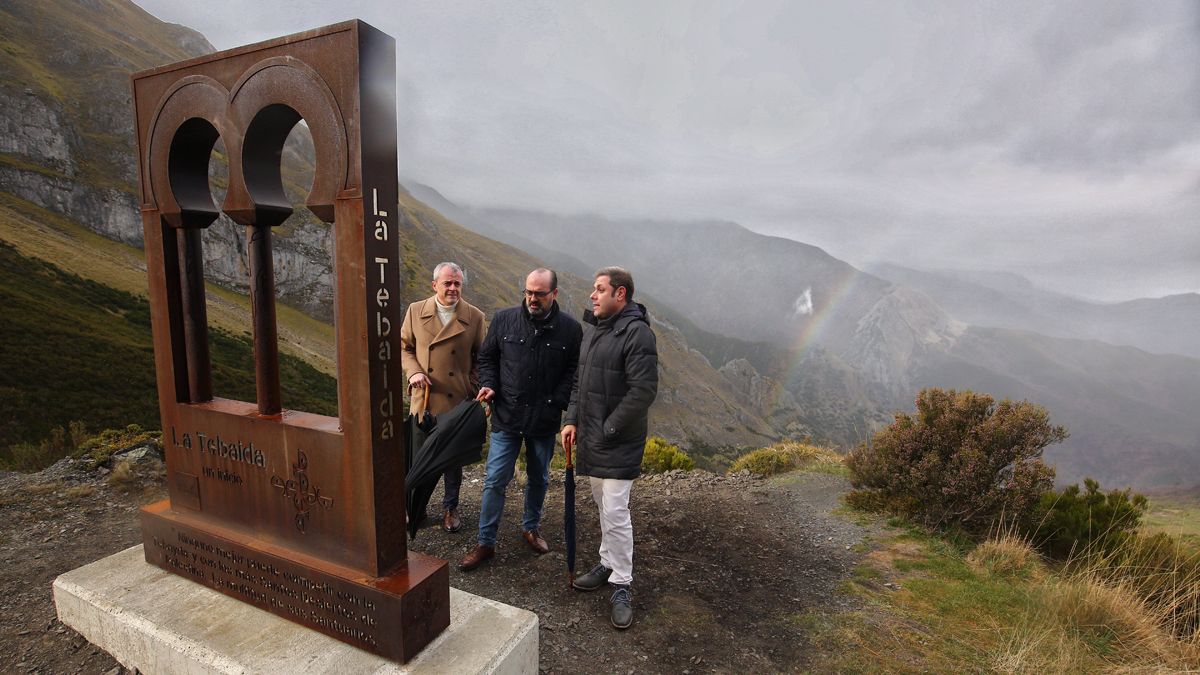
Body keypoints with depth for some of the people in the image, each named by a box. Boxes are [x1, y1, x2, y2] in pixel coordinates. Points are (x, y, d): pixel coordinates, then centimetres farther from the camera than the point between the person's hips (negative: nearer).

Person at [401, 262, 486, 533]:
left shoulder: (474, 317, -3)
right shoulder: (416, 311, 0)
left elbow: (479, 358, 2)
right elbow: (404, 346, 9)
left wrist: (474, 390, -7)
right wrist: (413, 371, -9)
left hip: (458, 400, -1)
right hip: (424, 399, 1)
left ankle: (450, 508, 31)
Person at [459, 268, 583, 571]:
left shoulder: (570, 329, -6)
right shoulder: (504, 319, -3)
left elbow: (574, 372, -2)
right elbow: (487, 357, 8)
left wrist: (556, 404, -13)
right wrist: (488, 385, -9)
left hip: (545, 421, 1)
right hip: (506, 417, 0)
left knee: (538, 479, 18)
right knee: (495, 481, 4)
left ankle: (531, 528, 40)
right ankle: (486, 543, 20)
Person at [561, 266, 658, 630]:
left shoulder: (637, 333, -18)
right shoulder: (591, 329, 10)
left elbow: (644, 391, -23)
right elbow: (579, 379, 16)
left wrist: (609, 429, -18)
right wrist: (572, 420, 6)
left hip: (619, 443, -8)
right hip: (592, 439, 8)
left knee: (615, 511, -4)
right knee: (603, 505, 20)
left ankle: (621, 586, 13)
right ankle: (608, 563, 37)